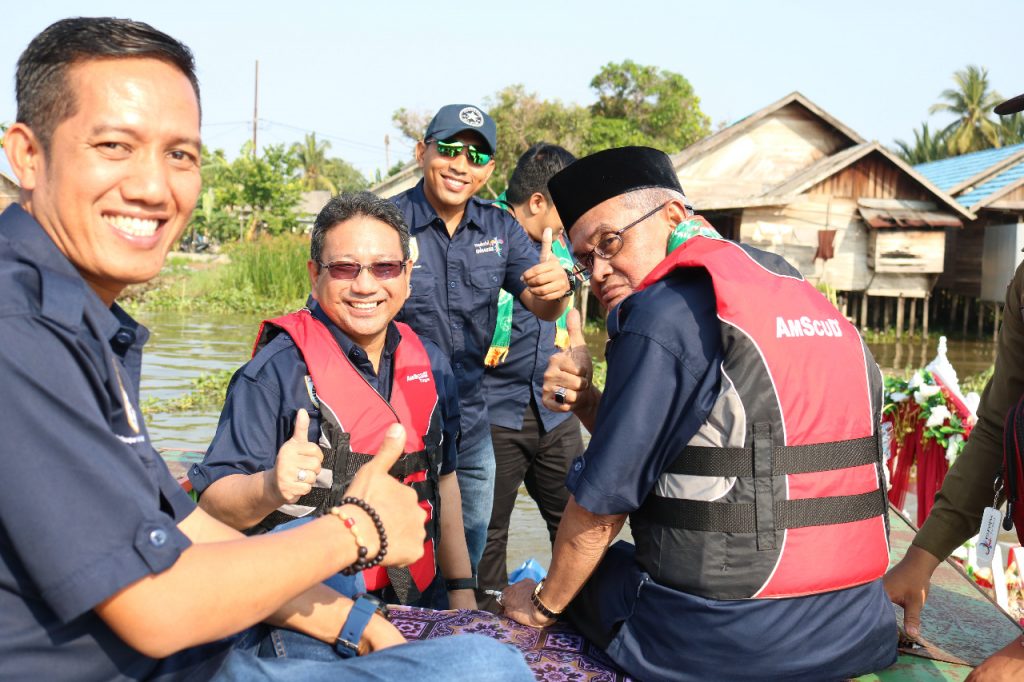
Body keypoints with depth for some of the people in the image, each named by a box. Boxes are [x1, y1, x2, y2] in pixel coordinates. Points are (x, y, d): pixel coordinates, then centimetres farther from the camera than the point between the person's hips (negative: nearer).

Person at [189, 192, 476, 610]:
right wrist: (270, 487, -32)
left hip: (418, 601, 5)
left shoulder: (429, 364, 10)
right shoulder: (276, 371, -9)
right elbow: (214, 502, -11)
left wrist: (461, 590, 20)